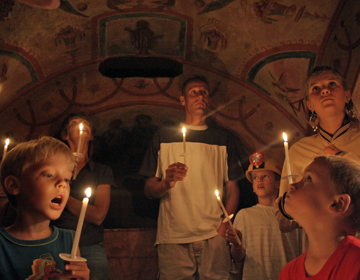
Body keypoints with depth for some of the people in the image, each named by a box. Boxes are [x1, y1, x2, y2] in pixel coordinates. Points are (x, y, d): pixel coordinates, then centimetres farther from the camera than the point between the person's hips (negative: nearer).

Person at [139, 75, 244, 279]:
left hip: (213, 235, 1)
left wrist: (224, 228, -5)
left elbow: (233, 188, 9)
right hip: (172, 237, 0)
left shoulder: (223, 138, 14)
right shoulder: (164, 137, 12)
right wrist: (166, 183, -14)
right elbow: (149, 189, 8)